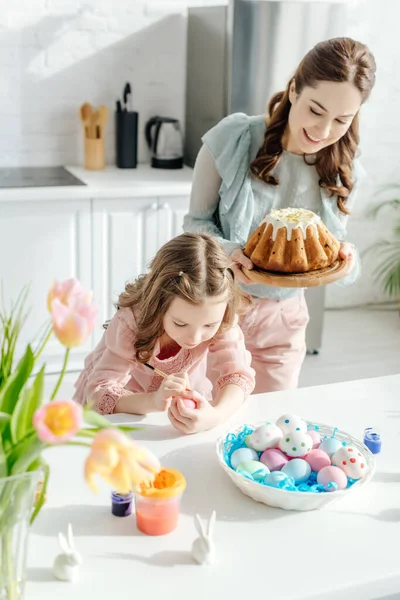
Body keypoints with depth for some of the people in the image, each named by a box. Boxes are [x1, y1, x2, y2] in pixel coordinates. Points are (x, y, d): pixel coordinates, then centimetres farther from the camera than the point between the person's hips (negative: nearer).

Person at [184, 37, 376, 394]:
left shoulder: (344, 174, -6)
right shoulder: (233, 139, -17)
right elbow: (196, 221, -7)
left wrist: (347, 261, -22)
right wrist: (228, 251, -28)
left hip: (282, 322, 3)